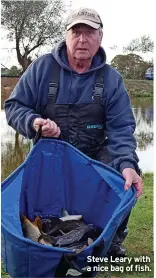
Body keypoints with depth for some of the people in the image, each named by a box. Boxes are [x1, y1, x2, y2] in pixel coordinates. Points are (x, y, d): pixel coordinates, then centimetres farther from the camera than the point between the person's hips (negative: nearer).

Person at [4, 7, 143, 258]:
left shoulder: (112, 79, -3)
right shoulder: (43, 67, -6)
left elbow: (121, 128, -11)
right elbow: (14, 106, -2)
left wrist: (127, 164, -31)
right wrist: (34, 122, -25)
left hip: (95, 155, 1)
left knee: (127, 177, -23)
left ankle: (113, 239, 4)